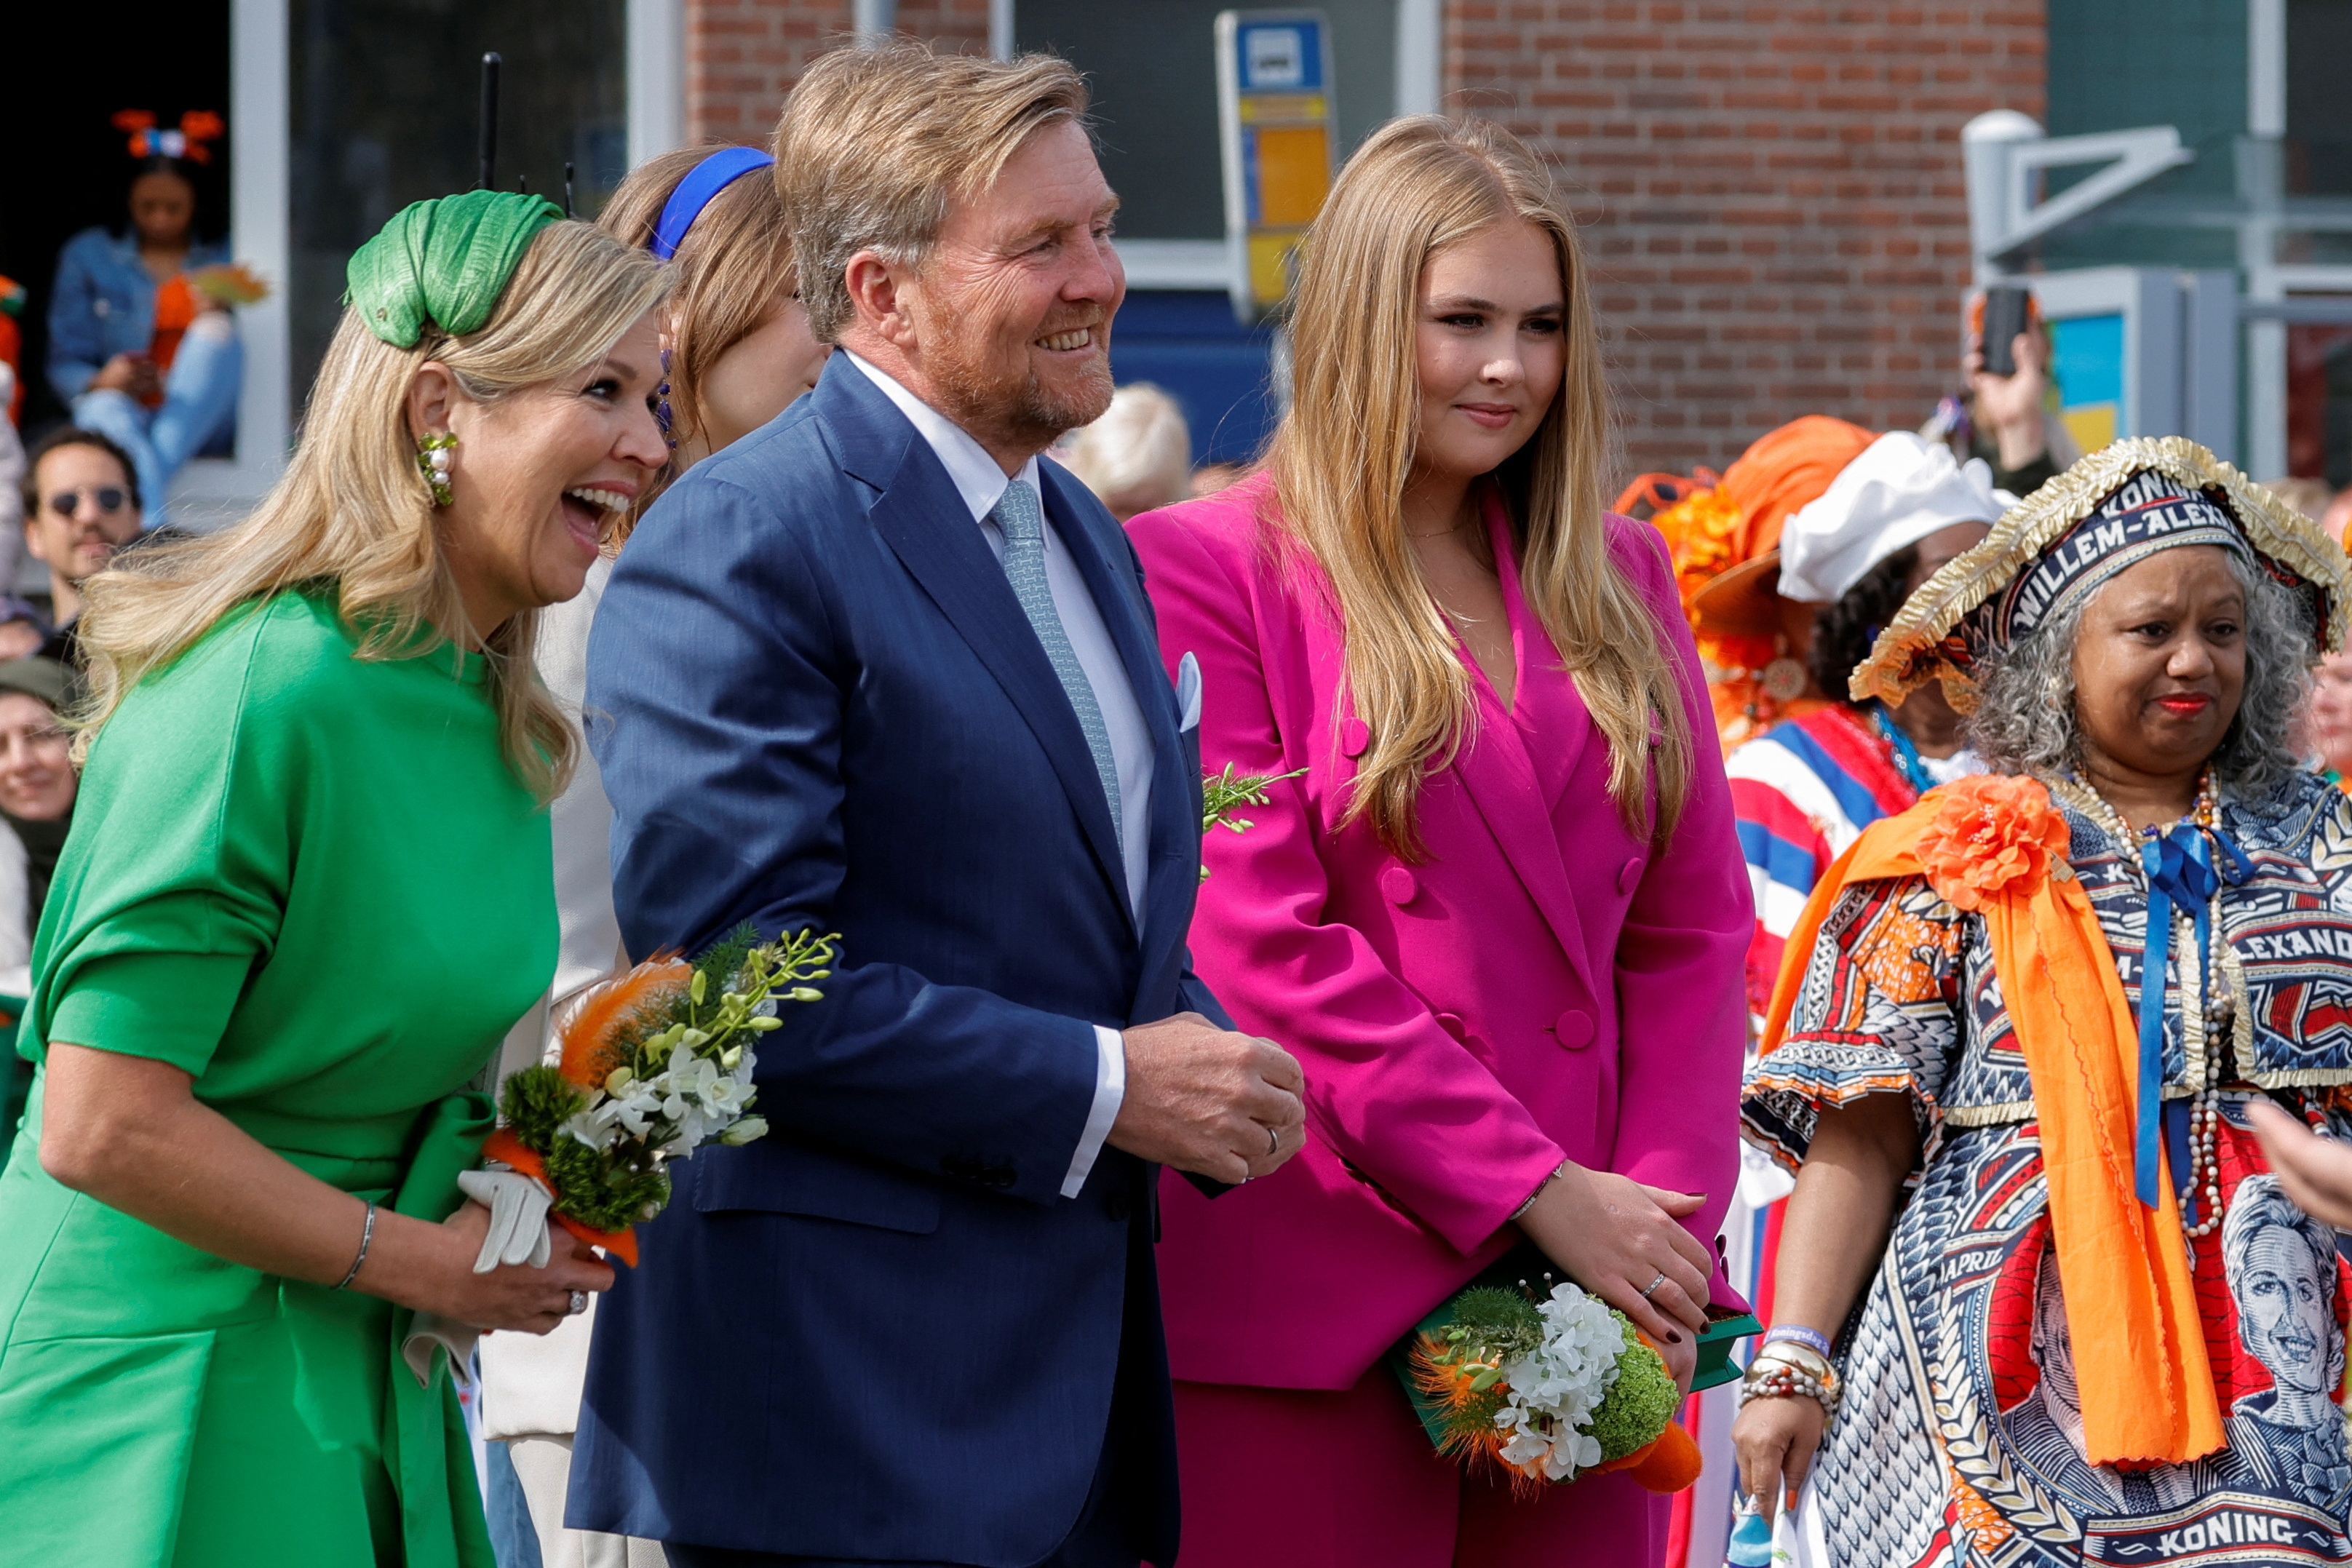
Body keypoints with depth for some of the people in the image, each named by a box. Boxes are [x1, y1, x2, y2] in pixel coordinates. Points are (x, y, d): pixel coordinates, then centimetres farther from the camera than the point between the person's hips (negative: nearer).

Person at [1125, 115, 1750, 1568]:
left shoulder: (1615, 578, 15)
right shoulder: (1204, 572, -2)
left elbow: (1691, 931, 12)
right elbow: (1265, 941, -10)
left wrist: (1666, 1220, -3)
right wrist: (1539, 1192, -13)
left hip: (1587, 1301, 5)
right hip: (1309, 1307, -5)